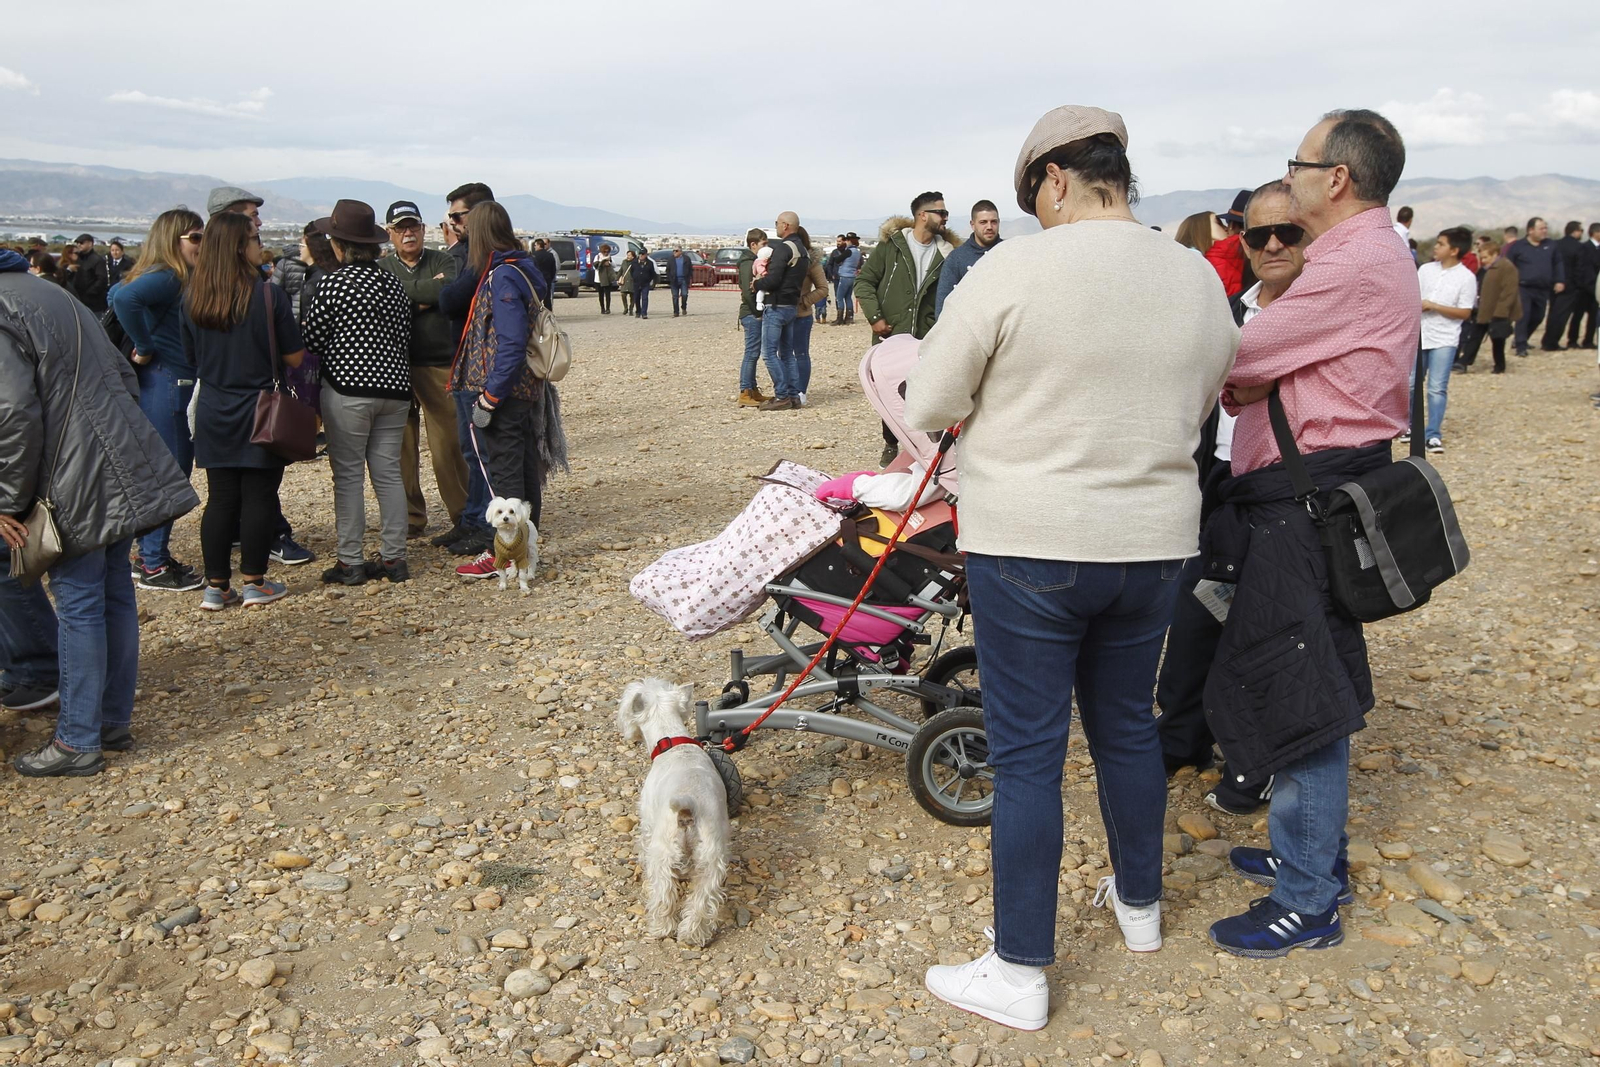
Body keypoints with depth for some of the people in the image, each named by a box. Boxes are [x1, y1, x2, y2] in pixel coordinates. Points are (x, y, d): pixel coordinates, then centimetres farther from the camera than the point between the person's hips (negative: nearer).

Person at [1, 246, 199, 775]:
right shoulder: (51, 294, 18)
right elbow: (124, 378, 21)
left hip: (77, 482, -9)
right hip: (124, 470, 9)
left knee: (78, 603, -2)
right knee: (114, 592, 14)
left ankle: (78, 740, 7)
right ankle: (114, 720, 24)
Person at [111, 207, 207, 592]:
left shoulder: (175, 279, 13)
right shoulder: (166, 278, -15)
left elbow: (118, 294, 26)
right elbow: (125, 299, -34)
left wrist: (145, 347, 18)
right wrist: (145, 348, -21)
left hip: (173, 385, 10)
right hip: (167, 384, -10)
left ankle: (150, 555, 26)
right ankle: (154, 567, 3)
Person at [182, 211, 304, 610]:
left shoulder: (191, 298, -1)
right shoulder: (267, 294, -13)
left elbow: (190, 357, 10)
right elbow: (294, 357, -7)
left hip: (213, 413, 4)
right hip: (259, 412, -4)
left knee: (220, 498, 10)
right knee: (259, 496, 5)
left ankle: (216, 586, 14)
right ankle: (254, 583, 11)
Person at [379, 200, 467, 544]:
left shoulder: (442, 261, 9)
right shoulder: (381, 268, 11)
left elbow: (448, 290, -13)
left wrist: (406, 293, -7)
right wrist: (425, 296, -10)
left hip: (440, 365, -2)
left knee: (448, 445, -5)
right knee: (401, 446, 6)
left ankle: (463, 516, 4)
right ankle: (411, 517, 18)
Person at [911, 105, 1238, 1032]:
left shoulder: (1013, 270, -14)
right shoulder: (1201, 280, 2)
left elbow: (929, 409, -8)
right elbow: (1197, 409, 14)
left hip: (1030, 548, -5)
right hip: (1156, 545, 6)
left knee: (1028, 753, 4)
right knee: (1127, 722, 23)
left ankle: (1020, 974, 15)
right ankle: (1140, 903, 42)